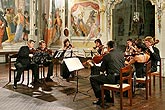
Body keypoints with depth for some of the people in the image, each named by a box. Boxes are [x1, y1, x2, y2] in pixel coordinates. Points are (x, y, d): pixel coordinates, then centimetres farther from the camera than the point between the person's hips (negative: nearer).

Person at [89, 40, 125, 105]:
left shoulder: (107, 56, -11)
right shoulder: (121, 54, 7)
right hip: (120, 77, 8)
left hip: (113, 78, -8)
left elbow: (102, 69, -5)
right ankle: (107, 97, 34)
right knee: (104, 76, 34)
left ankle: (100, 98, 6)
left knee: (92, 78, 6)